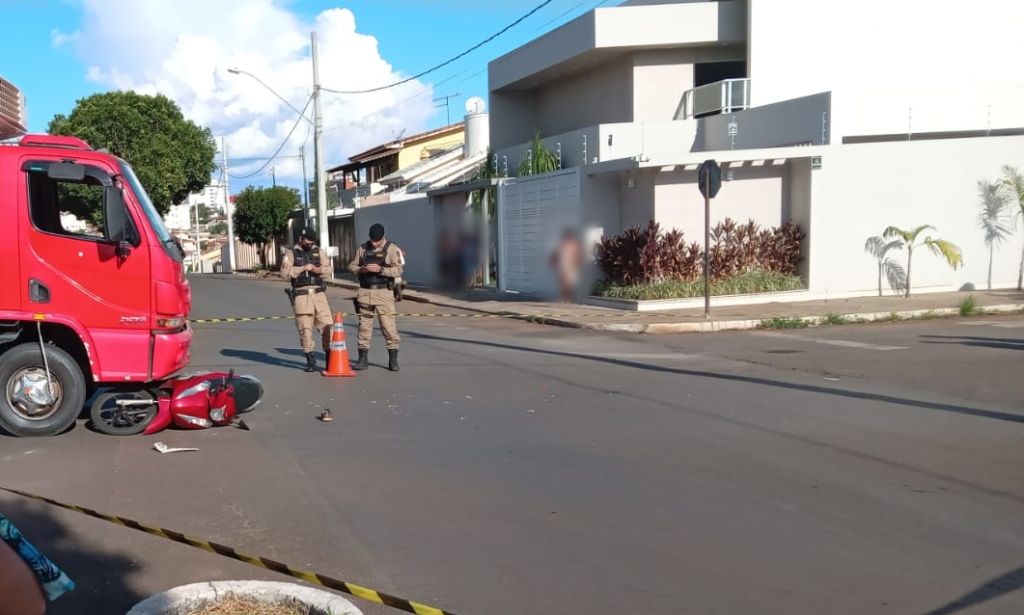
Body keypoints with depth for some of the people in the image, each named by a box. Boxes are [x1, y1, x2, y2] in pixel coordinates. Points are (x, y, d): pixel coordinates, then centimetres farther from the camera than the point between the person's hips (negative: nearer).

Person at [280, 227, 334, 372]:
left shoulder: (318, 251, 13)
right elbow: (285, 272, -8)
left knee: (326, 325, -3)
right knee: (305, 328, 0)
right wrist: (303, 268, -15)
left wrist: (321, 270, -11)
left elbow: (328, 268, 11)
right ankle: (310, 360, 9)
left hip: (319, 293, 2)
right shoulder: (291, 253, 4)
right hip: (301, 294, -2)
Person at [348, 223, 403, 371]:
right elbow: (352, 265, 12)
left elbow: (398, 271, -11)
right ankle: (362, 359, 15)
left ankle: (393, 359, 2)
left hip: (384, 292, -4)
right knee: (364, 325, 8)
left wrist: (380, 269, -22)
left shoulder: (392, 249, -3)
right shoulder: (363, 248, 10)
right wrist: (360, 269, -9)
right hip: (365, 291, 4)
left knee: (388, 325, -6)